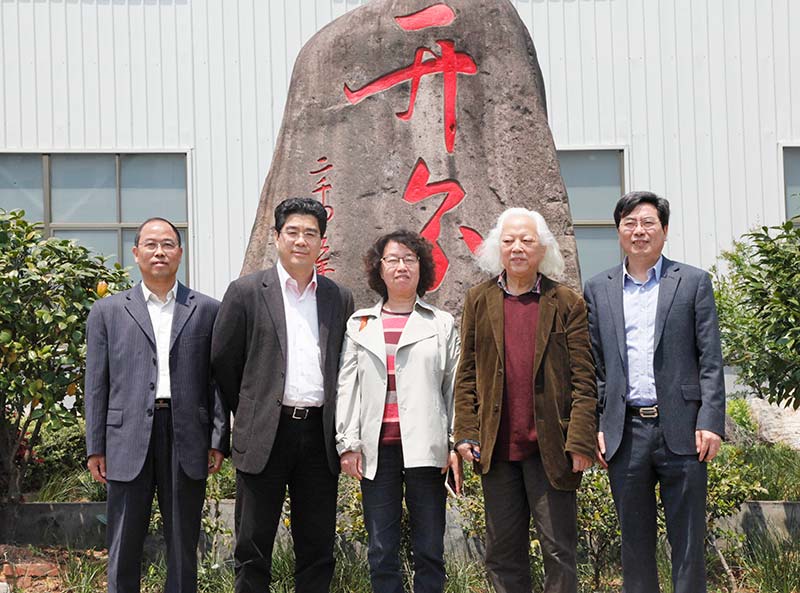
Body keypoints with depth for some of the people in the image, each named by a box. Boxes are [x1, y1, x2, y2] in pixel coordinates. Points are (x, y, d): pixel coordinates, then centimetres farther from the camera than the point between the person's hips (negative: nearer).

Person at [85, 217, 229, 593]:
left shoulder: (207, 311, 9)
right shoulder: (107, 311, 10)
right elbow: (96, 384, 7)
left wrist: (219, 441, 0)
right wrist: (95, 447, 2)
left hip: (187, 440, 0)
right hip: (129, 438, 0)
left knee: (183, 545, 8)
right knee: (124, 547, 4)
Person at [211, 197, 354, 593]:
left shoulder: (340, 299, 10)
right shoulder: (247, 292, 0)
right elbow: (222, 360, 3)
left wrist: (339, 427, 9)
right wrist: (248, 412, 7)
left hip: (319, 435, 3)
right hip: (265, 435, -3)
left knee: (318, 549, 10)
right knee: (254, 547, 4)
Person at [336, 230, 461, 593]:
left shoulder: (442, 324, 8)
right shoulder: (359, 324, 11)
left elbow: (454, 386, 6)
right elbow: (347, 386, 8)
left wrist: (456, 445, -2)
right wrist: (348, 445, 1)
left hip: (425, 449, -1)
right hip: (377, 448, 1)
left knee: (429, 550, 2)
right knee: (381, 551, 5)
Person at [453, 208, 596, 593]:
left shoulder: (567, 304, 1)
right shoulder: (479, 301, 8)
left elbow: (583, 379, -3)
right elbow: (467, 374, 8)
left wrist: (580, 441, -10)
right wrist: (466, 432, 0)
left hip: (550, 446, -2)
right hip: (496, 447, 3)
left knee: (559, 550, 4)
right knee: (503, 553, 11)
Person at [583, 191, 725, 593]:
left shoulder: (693, 282, 5)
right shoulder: (599, 289, 11)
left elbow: (710, 360, 1)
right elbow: (594, 365, 11)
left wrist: (711, 423, -8)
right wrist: (593, 427, 3)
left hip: (680, 429, -2)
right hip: (625, 434, 2)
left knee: (688, 541, 3)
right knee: (635, 541, 10)